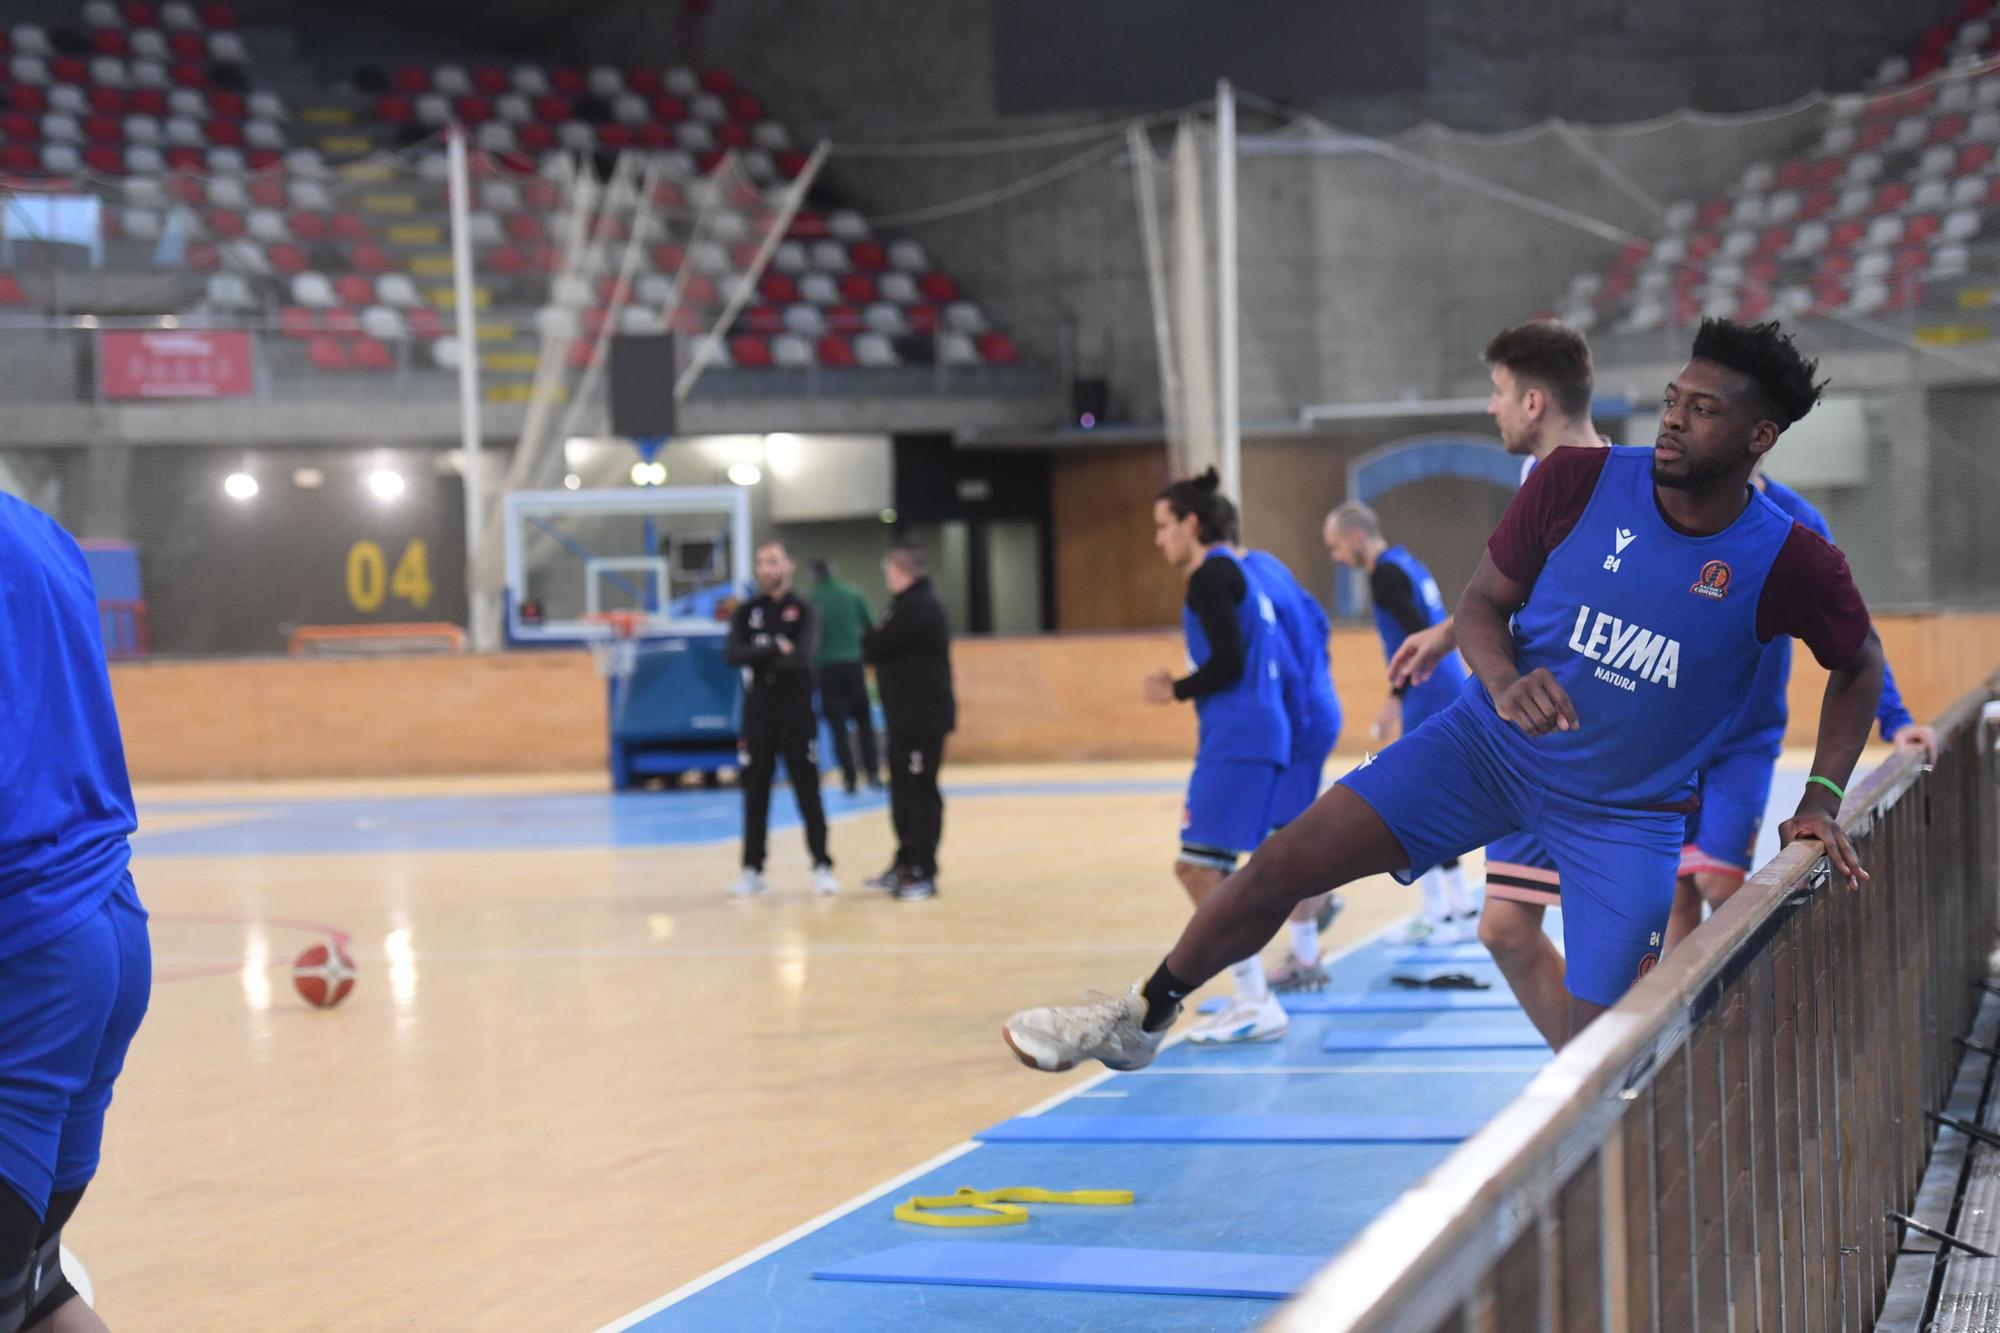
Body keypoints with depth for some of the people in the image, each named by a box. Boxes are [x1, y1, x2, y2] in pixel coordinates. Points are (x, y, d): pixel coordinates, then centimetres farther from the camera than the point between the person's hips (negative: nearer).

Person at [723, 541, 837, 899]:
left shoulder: (804, 610, 1)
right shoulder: (746, 613, 7)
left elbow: (803, 657, -16)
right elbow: (731, 655, -9)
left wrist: (757, 657, -10)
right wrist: (776, 649, -17)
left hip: (797, 712, -2)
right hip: (757, 712, 2)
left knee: (808, 792, -2)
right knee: (755, 794, 5)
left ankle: (822, 867, 1)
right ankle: (752, 870, 10)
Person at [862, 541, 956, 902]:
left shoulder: (915, 608, -17)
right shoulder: (917, 604, 16)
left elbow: (874, 648, -16)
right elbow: (882, 648, 16)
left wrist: (867, 638, 4)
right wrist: (875, 640, -3)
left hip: (922, 719, -10)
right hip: (910, 716, 10)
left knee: (919, 793, -6)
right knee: (904, 792, 16)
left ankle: (923, 875, -2)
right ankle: (905, 865, 25)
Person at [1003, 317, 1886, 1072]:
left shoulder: (1789, 565, -14)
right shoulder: (1580, 481, -12)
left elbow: (1861, 666, 6)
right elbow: (1482, 601, -2)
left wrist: (1822, 799, -3)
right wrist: (1504, 681, -23)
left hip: (1629, 814, -1)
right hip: (1493, 741, 1)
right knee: (1286, 862, -6)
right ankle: (1144, 1018, 14)